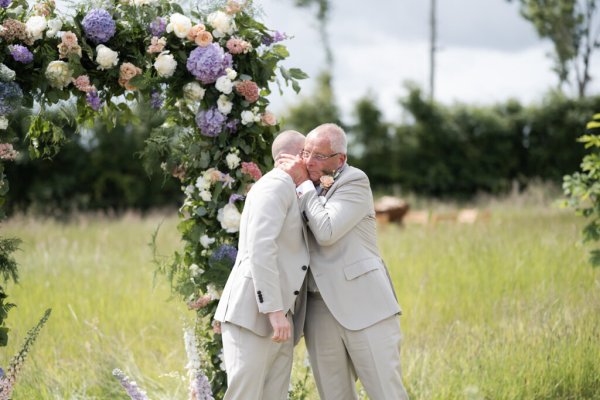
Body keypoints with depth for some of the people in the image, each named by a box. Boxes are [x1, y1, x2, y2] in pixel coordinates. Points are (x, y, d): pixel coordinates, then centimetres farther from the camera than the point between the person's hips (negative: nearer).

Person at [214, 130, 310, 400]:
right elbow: (260, 248, -18)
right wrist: (275, 310, -23)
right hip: (252, 315, -9)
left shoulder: (293, 193, 26)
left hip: (279, 322, 9)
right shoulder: (276, 184, -5)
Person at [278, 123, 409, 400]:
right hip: (320, 311, 6)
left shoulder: (354, 181, -3)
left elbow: (326, 231, -14)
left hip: (362, 306, -6)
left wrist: (303, 184, -6)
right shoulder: (310, 187, 17)